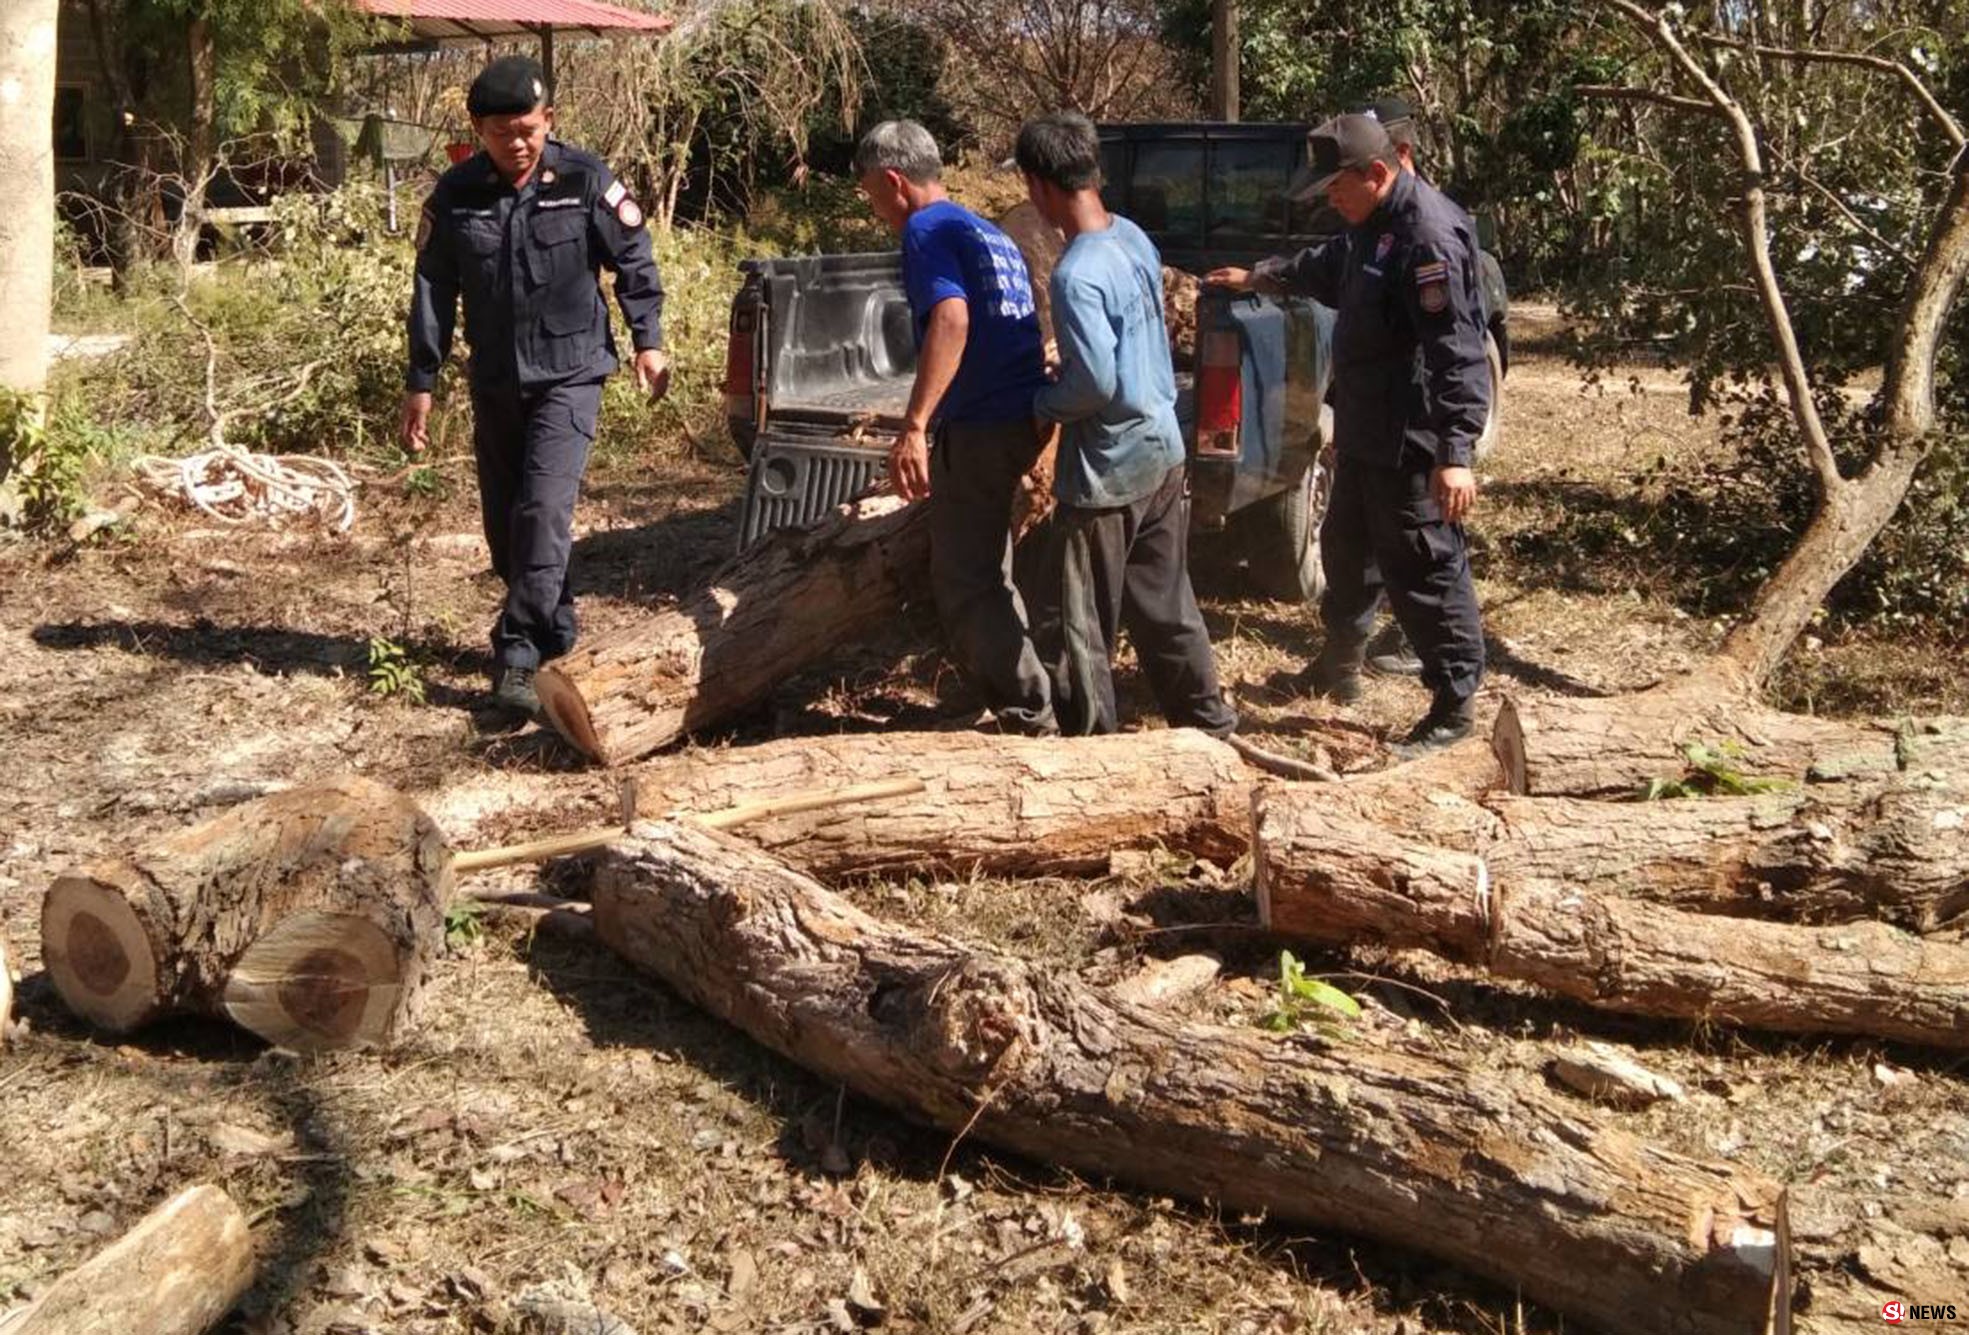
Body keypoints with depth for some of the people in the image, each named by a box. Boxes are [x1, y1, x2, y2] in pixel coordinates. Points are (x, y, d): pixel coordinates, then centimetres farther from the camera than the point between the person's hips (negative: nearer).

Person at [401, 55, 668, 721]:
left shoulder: (584, 180, -7)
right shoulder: (455, 195, 0)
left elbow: (633, 259, 3)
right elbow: (433, 291, 5)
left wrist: (648, 341, 0)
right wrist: (420, 383, 6)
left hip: (569, 374, -4)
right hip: (495, 383, 4)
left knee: (544, 508, -16)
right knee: (504, 519, 10)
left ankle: (519, 654, -14)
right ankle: (553, 624, 31)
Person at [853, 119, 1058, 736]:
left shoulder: (928, 230, -10)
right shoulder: (987, 233, 19)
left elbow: (951, 317, -27)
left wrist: (913, 427, -33)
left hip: (980, 427, -9)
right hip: (1019, 416, 9)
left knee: (965, 584, -2)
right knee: (981, 575, 22)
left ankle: (1032, 720, 1)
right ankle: (1007, 693, 32)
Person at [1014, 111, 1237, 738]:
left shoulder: (1077, 274, -23)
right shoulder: (1133, 238, 4)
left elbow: (1093, 383, -26)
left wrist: (1038, 404, -8)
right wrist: (1063, 375, 18)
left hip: (1107, 473, -9)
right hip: (1162, 451, 9)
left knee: (1070, 626, 5)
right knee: (1165, 605, 20)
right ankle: (1206, 721, 30)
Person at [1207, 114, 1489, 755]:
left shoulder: (1430, 236, -23)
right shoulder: (1372, 226, 9)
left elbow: (1455, 352, -28)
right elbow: (1328, 265, 33)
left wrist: (1454, 452, -31)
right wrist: (1261, 276, 46)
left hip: (1412, 444, -10)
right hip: (1365, 432, 11)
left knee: (1426, 569, -3)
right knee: (1346, 547, 24)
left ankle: (1455, 704, 7)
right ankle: (1339, 664, 43)